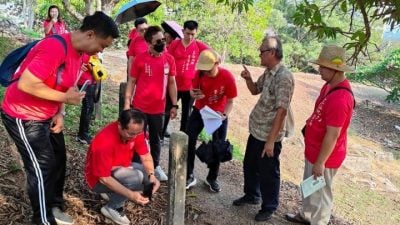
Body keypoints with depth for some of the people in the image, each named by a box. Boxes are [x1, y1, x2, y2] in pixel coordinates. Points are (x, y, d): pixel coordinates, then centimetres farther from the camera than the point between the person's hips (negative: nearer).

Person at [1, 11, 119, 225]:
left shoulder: (79, 52, 1)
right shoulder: (55, 47, -29)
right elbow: (26, 84, -32)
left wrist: (60, 113, -3)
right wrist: (65, 98, -24)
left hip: (47, 116, 9)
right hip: (22, 116, -9)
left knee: (58, 161, 15)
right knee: (43, 168, -2)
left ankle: (54, 207, 33)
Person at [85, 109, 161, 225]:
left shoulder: (135, 131, -16)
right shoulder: (105, 142, -35)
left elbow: (145, 155, -8)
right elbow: (104, 178, -30)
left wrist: (151, 175, -28)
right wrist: (131, 195, -38)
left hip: (121, 170, 7)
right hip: (99, 180, -7)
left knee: (153, 180, -5)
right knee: (136, 177, -31)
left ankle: (114, 193, 9)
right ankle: (111, 208, -7)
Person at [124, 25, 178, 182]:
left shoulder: (169, 59, -1)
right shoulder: (140, 59, -9)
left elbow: (171, 83, 6)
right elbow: (131, 82, -3)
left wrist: (174, 105, 4)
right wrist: (127, 103, -7)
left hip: (158, 109, 3)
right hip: (139, 107, -3)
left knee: (155, 138, 17)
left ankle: (156, 166, 34)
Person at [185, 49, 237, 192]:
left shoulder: (227, 77, -27)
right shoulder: (199, 73, -19)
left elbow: (230, 101, -18)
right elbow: (193, 91, -7)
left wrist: (224, 115, -36)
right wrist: (194, 94, -31)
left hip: (219, 114, -2)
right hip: (199, 111, 2)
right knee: (189, 141, -5)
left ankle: (212, 178, 27)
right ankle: (189, 176, 11)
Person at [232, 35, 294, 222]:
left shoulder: (284, 77, -23)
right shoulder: (267, 72, 5)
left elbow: (281, 111, -24)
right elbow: (255, 90, 22)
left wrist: (271, 140, -23)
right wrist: (248, 78, 0)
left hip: (269, 135, -9)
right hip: (255, 131, 9)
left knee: (268, 173, 9)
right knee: (249, 165, 23)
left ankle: (269, 207, 30)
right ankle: (251, 195, 45)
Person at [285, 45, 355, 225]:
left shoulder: (339, 99, -31)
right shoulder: (330, 85, 0)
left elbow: (332, 136, -27)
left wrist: (320, 163, -21)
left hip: (324, 156, -10)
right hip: (314, 150, 10)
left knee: (320, 193, 10)